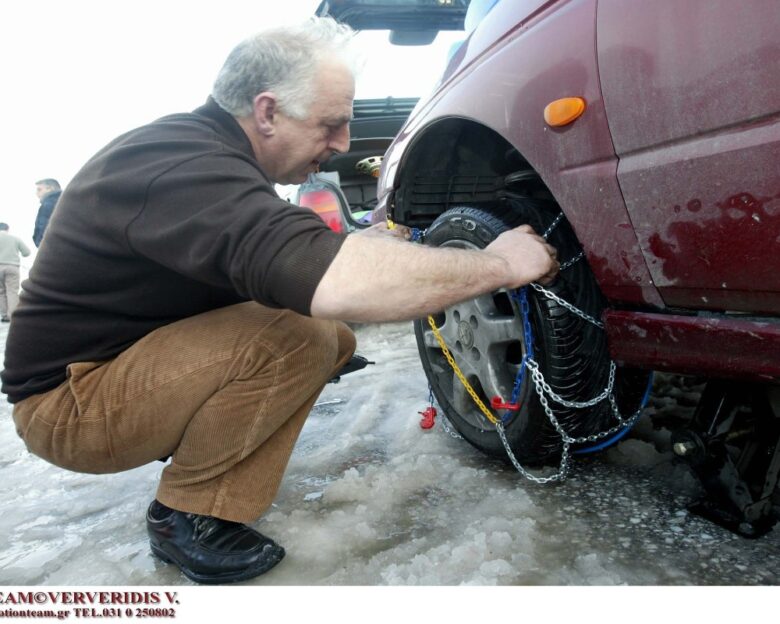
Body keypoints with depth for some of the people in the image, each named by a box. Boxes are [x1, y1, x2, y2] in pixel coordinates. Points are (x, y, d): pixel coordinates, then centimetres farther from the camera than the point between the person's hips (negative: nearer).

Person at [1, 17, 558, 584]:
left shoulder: (200, 148, 3)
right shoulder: (186, 166, -30)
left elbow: (270, 255, 13)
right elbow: (332, 284, -44)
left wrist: (360, 250, -3)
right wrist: (498, 264, -32)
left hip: (135, 360, 9)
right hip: (69, 402, -9)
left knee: (333, 338, 0)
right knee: (298, 335, -29)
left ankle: (221, 503, 3)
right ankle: (186, 516, -9)